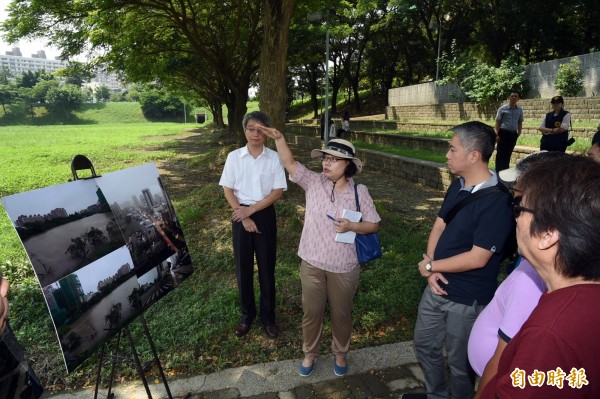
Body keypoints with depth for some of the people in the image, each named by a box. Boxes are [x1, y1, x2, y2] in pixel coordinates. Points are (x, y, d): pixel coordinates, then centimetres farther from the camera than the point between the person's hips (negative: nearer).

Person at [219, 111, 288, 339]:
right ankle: (247, 314, 29)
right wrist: (243, 215, -12)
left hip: (265, 215, -1)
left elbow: (278, 191, -8)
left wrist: (251, 210, -15)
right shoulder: (234, 157, -2)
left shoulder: (274, 158, -5)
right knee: (243, 267, 10)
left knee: (267, 267, 8)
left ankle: (268, 316, 25)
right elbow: (228, 190, -2)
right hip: (240, 215, 1)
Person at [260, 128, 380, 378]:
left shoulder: (359, 192, -8)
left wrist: (351, 226, -21)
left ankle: (340, 354, 44)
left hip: (344, 268, -1)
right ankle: (309, 353, 41)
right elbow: (290, 164, -12)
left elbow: (374, 225, -3)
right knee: (311, 312, 17)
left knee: (341, 314, 18)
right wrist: (279, 139, -25)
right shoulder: (314, 182, -4)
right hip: (312, 264, 1)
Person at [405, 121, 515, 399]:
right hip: (437, 287, 8)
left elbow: (477, 258, -26)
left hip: (468, 299, -8)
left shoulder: (497, 201, -25)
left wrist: (430, 265, -14)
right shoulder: (457, 186, 2)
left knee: (460, 362, 13)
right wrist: (431, 268, -11)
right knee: (424, 344, 24)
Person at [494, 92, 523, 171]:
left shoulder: (520, 110, 9)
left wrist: (519, 132, 4)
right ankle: (498, 171, 0)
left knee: (508, 154, 11)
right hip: (503, 133, -4)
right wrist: (497, 134, -10)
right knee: (500, 153, -4)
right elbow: (498, 122, -4)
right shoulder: (503, 108, -4)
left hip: (513, 134, 4)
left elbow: (520, 122, 16)